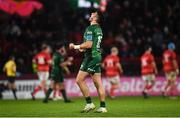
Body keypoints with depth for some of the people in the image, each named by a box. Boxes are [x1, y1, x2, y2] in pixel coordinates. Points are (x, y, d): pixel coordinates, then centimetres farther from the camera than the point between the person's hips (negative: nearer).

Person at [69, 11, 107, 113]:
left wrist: (77, 46, -8)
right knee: (98, 83, 7)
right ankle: (103, 107, 6)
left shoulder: (90, 29, -13)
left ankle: (89, 103, -6)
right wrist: (82, 48, 16)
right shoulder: (99, 29, 16)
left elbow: (89, 44, -21)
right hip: (97, 56, 9)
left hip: (91, 57, -9)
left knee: (79, 80, -5)